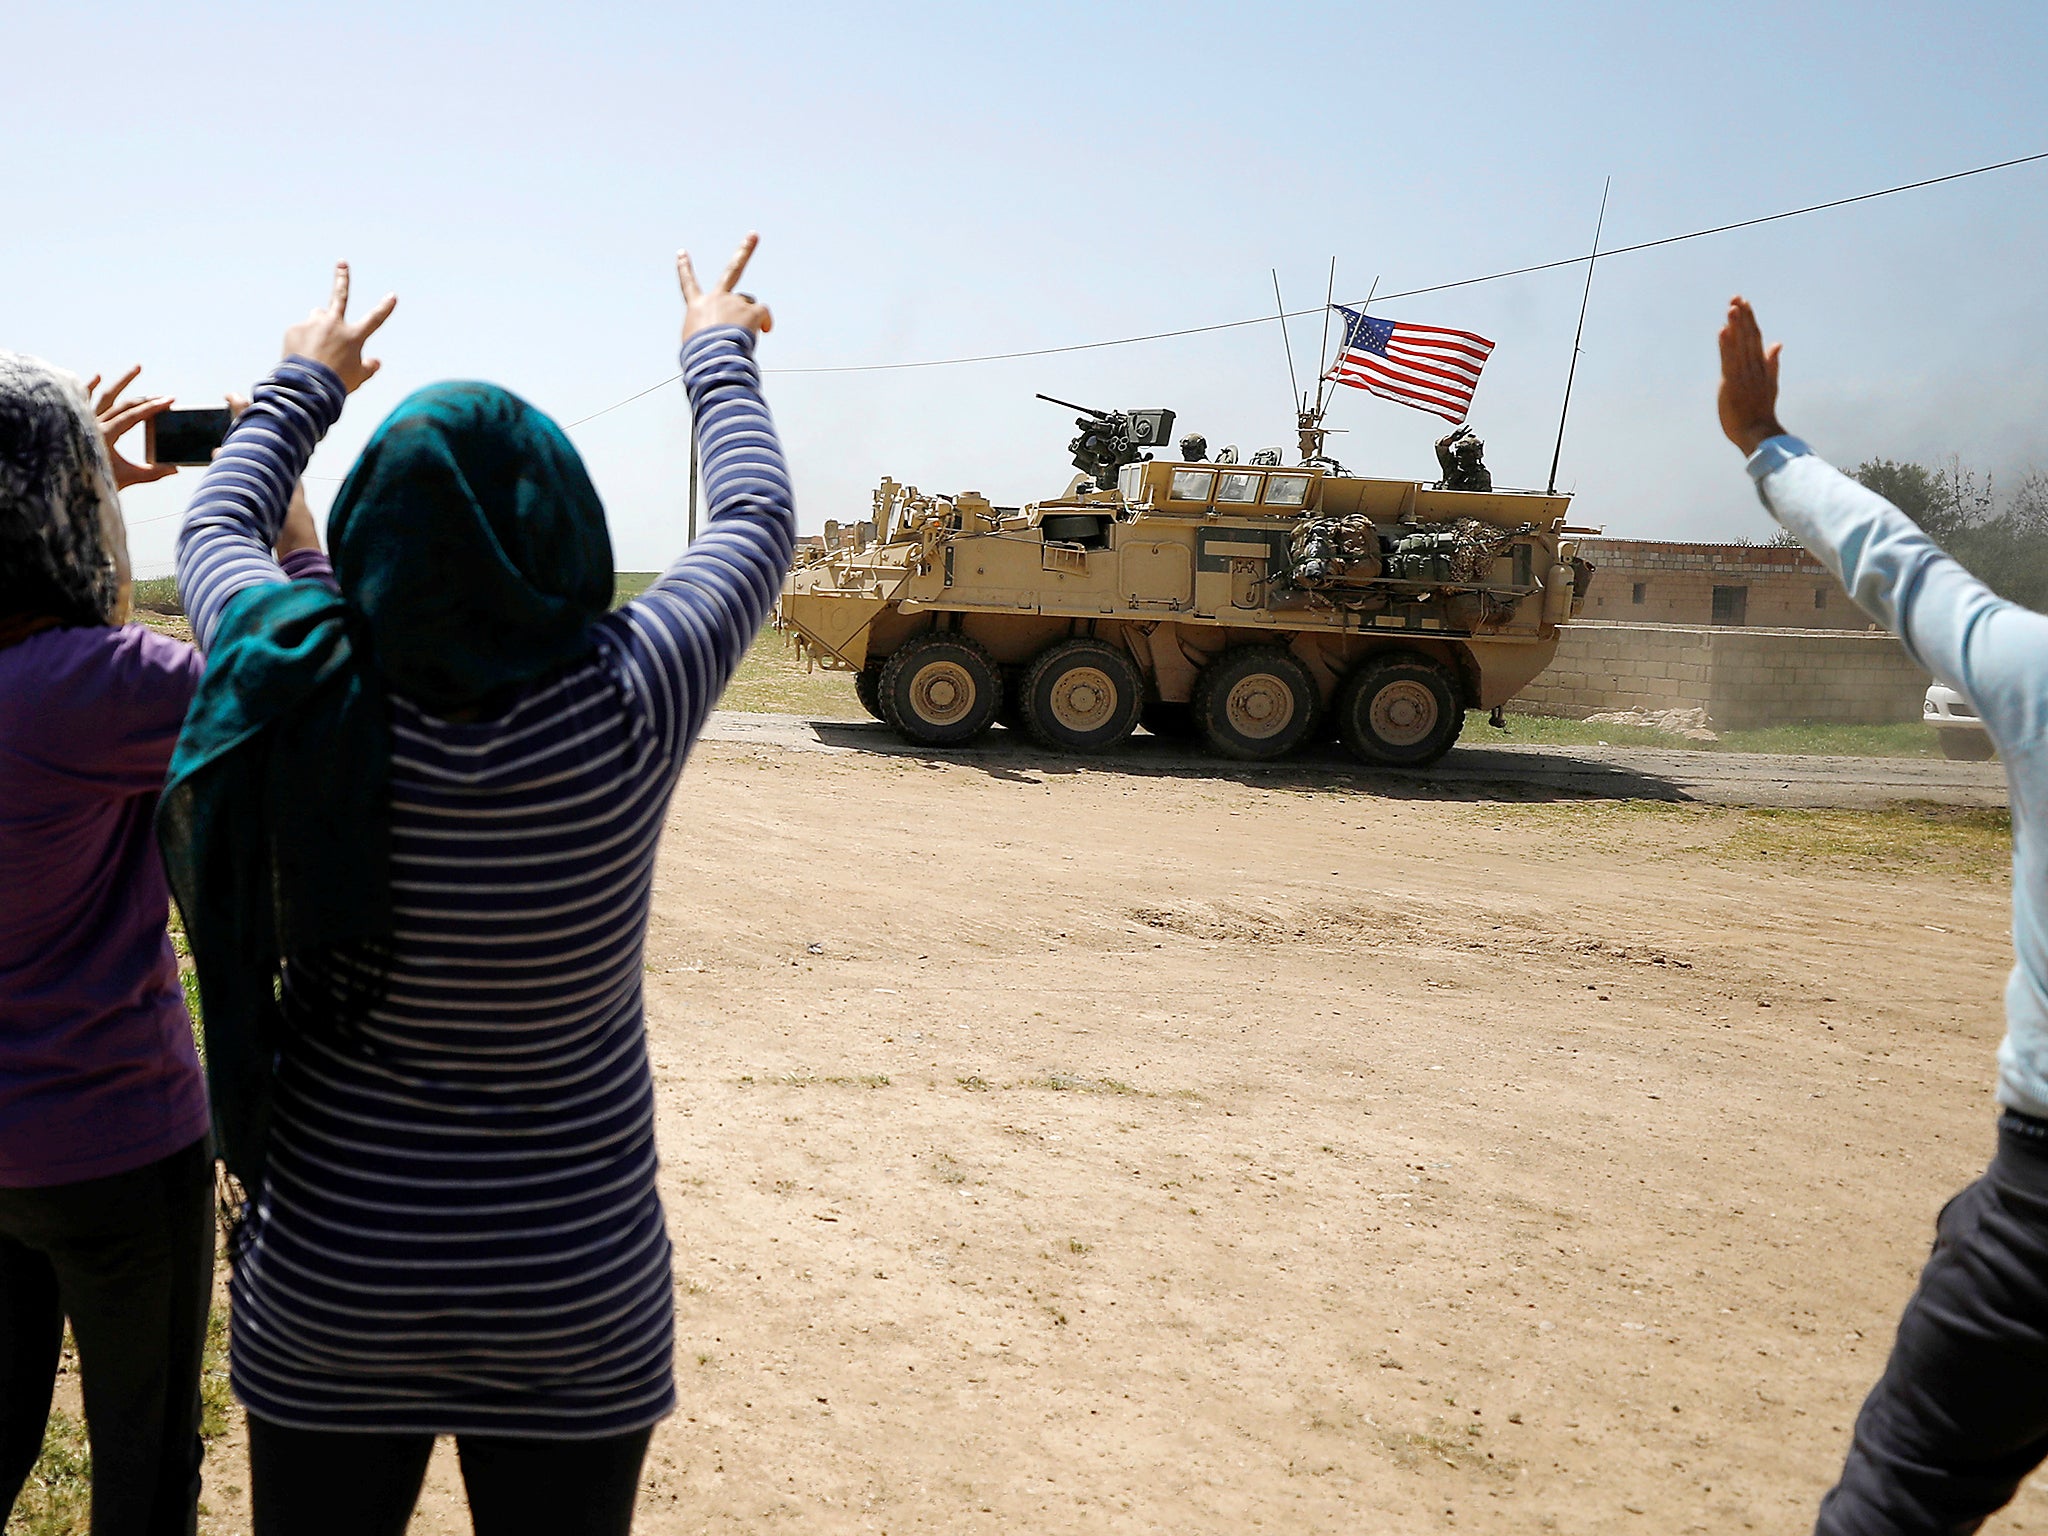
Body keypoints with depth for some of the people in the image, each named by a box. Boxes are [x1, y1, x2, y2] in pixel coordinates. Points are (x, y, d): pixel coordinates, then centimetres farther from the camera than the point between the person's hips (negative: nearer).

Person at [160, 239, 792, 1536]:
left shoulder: (300, 690, -16)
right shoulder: (628, 707, -20)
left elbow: (216, 530, 8)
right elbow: (757, 524, 0)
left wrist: (306, 383, 24)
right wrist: (722, 353, 17)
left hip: (325, 1284, 1)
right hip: (576, 1299, -1)